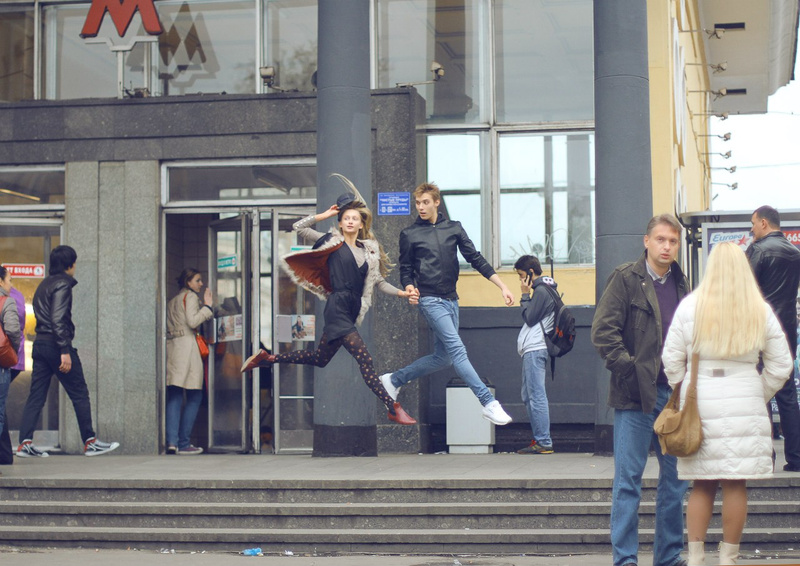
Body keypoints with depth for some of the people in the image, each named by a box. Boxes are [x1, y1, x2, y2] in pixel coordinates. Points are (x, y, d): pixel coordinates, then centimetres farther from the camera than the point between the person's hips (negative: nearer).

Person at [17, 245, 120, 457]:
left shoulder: (44, 285, 18)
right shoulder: (62, 284, -10)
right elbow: (58, 319, -19)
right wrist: (65, 351, -22)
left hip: (39, 344, 9)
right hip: (55, 344, -8)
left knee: (36, 396, 5)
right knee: (80, 394, 1)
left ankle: (25, 443, -2)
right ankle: (90, 442, 4)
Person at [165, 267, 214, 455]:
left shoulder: (171, 302, 24)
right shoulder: (191, 296, 0)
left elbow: (168, 328, 19)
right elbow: (192, 321, -14)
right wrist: (207, 306, -7)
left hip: (171, 346, 8)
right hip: (187, 345, -8)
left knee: (174, 397, 2)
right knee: (194, 397, -3)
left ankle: (172, 441, -10)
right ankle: (184, 443, -6)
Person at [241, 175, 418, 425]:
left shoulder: (369, 250, 15)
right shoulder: (333, 241, 2)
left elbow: (378, 282, 17)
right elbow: (299, 227, 2)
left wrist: (400, 293, 4)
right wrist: (324, 215, 3)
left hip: (352, 311, 7)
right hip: (337, 308, -7)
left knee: (319, 359, 16)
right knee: (364, 359, -16)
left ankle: (267, 358, 30)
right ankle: (393, 409, -19)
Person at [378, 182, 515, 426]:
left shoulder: (454, 228, 9)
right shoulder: (409, 234, 2)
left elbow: (476, 260, 9)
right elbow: (406, 269, 7)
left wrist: (503, 287, 3)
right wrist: (409, 287, -16)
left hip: (451, 300, 5)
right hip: (430, 299, -5)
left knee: (443, 357, 8)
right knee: (457, 350, -16)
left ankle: (394, 380, 25)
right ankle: (489, 403, -19)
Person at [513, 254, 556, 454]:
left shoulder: (541, 291, -11)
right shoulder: (542, 289, 19)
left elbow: (530, 318, -12)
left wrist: (525, 295, -7)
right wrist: (526, 297, 12)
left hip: (535, 350, -11)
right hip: (532, 350, 11)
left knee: (537, 396, -11)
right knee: (528, 397, 13)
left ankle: (544, 443, -12)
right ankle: (538, 439, 15)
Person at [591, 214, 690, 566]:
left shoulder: (681, 284, 13)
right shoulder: (626, 278, -4)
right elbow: (603, 331, -10)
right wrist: (628, 370, -15)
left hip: (675, 394, 6)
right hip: (637, 394, -6)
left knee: (676, 478, 9)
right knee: (628, 479, -2)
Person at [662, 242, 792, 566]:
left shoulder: (690, 306, -1)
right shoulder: (760, 311, 1)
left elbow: (672, 359, 1)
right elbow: (780, 365, 4)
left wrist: (684, 391, 14)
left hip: (699, 404, 1)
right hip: (745, 403, -1)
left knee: (701, 484, 7)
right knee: (736, 485, 3)